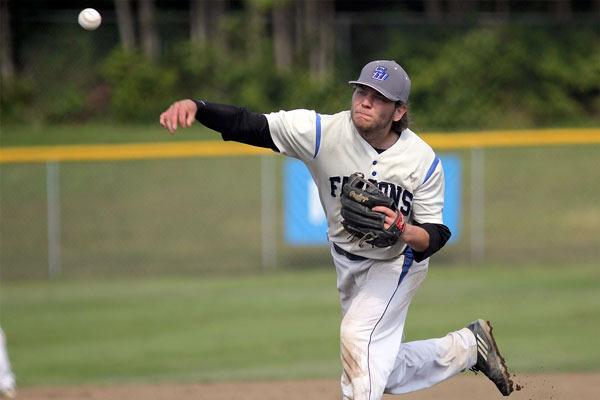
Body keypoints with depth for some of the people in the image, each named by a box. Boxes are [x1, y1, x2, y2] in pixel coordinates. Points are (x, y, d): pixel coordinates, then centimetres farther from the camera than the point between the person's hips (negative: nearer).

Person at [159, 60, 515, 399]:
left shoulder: (423, 160, -21)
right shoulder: (324, 132, -23)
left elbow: (436, 235, -17)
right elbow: (250, 124, -32)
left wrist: (404, 231, -41)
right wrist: (195, 107, -50)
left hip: (398, 261, -4)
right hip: (348, 263, 4)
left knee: (358, 334, -28)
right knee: (381, 371, 15)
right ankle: (469, 346, 36)